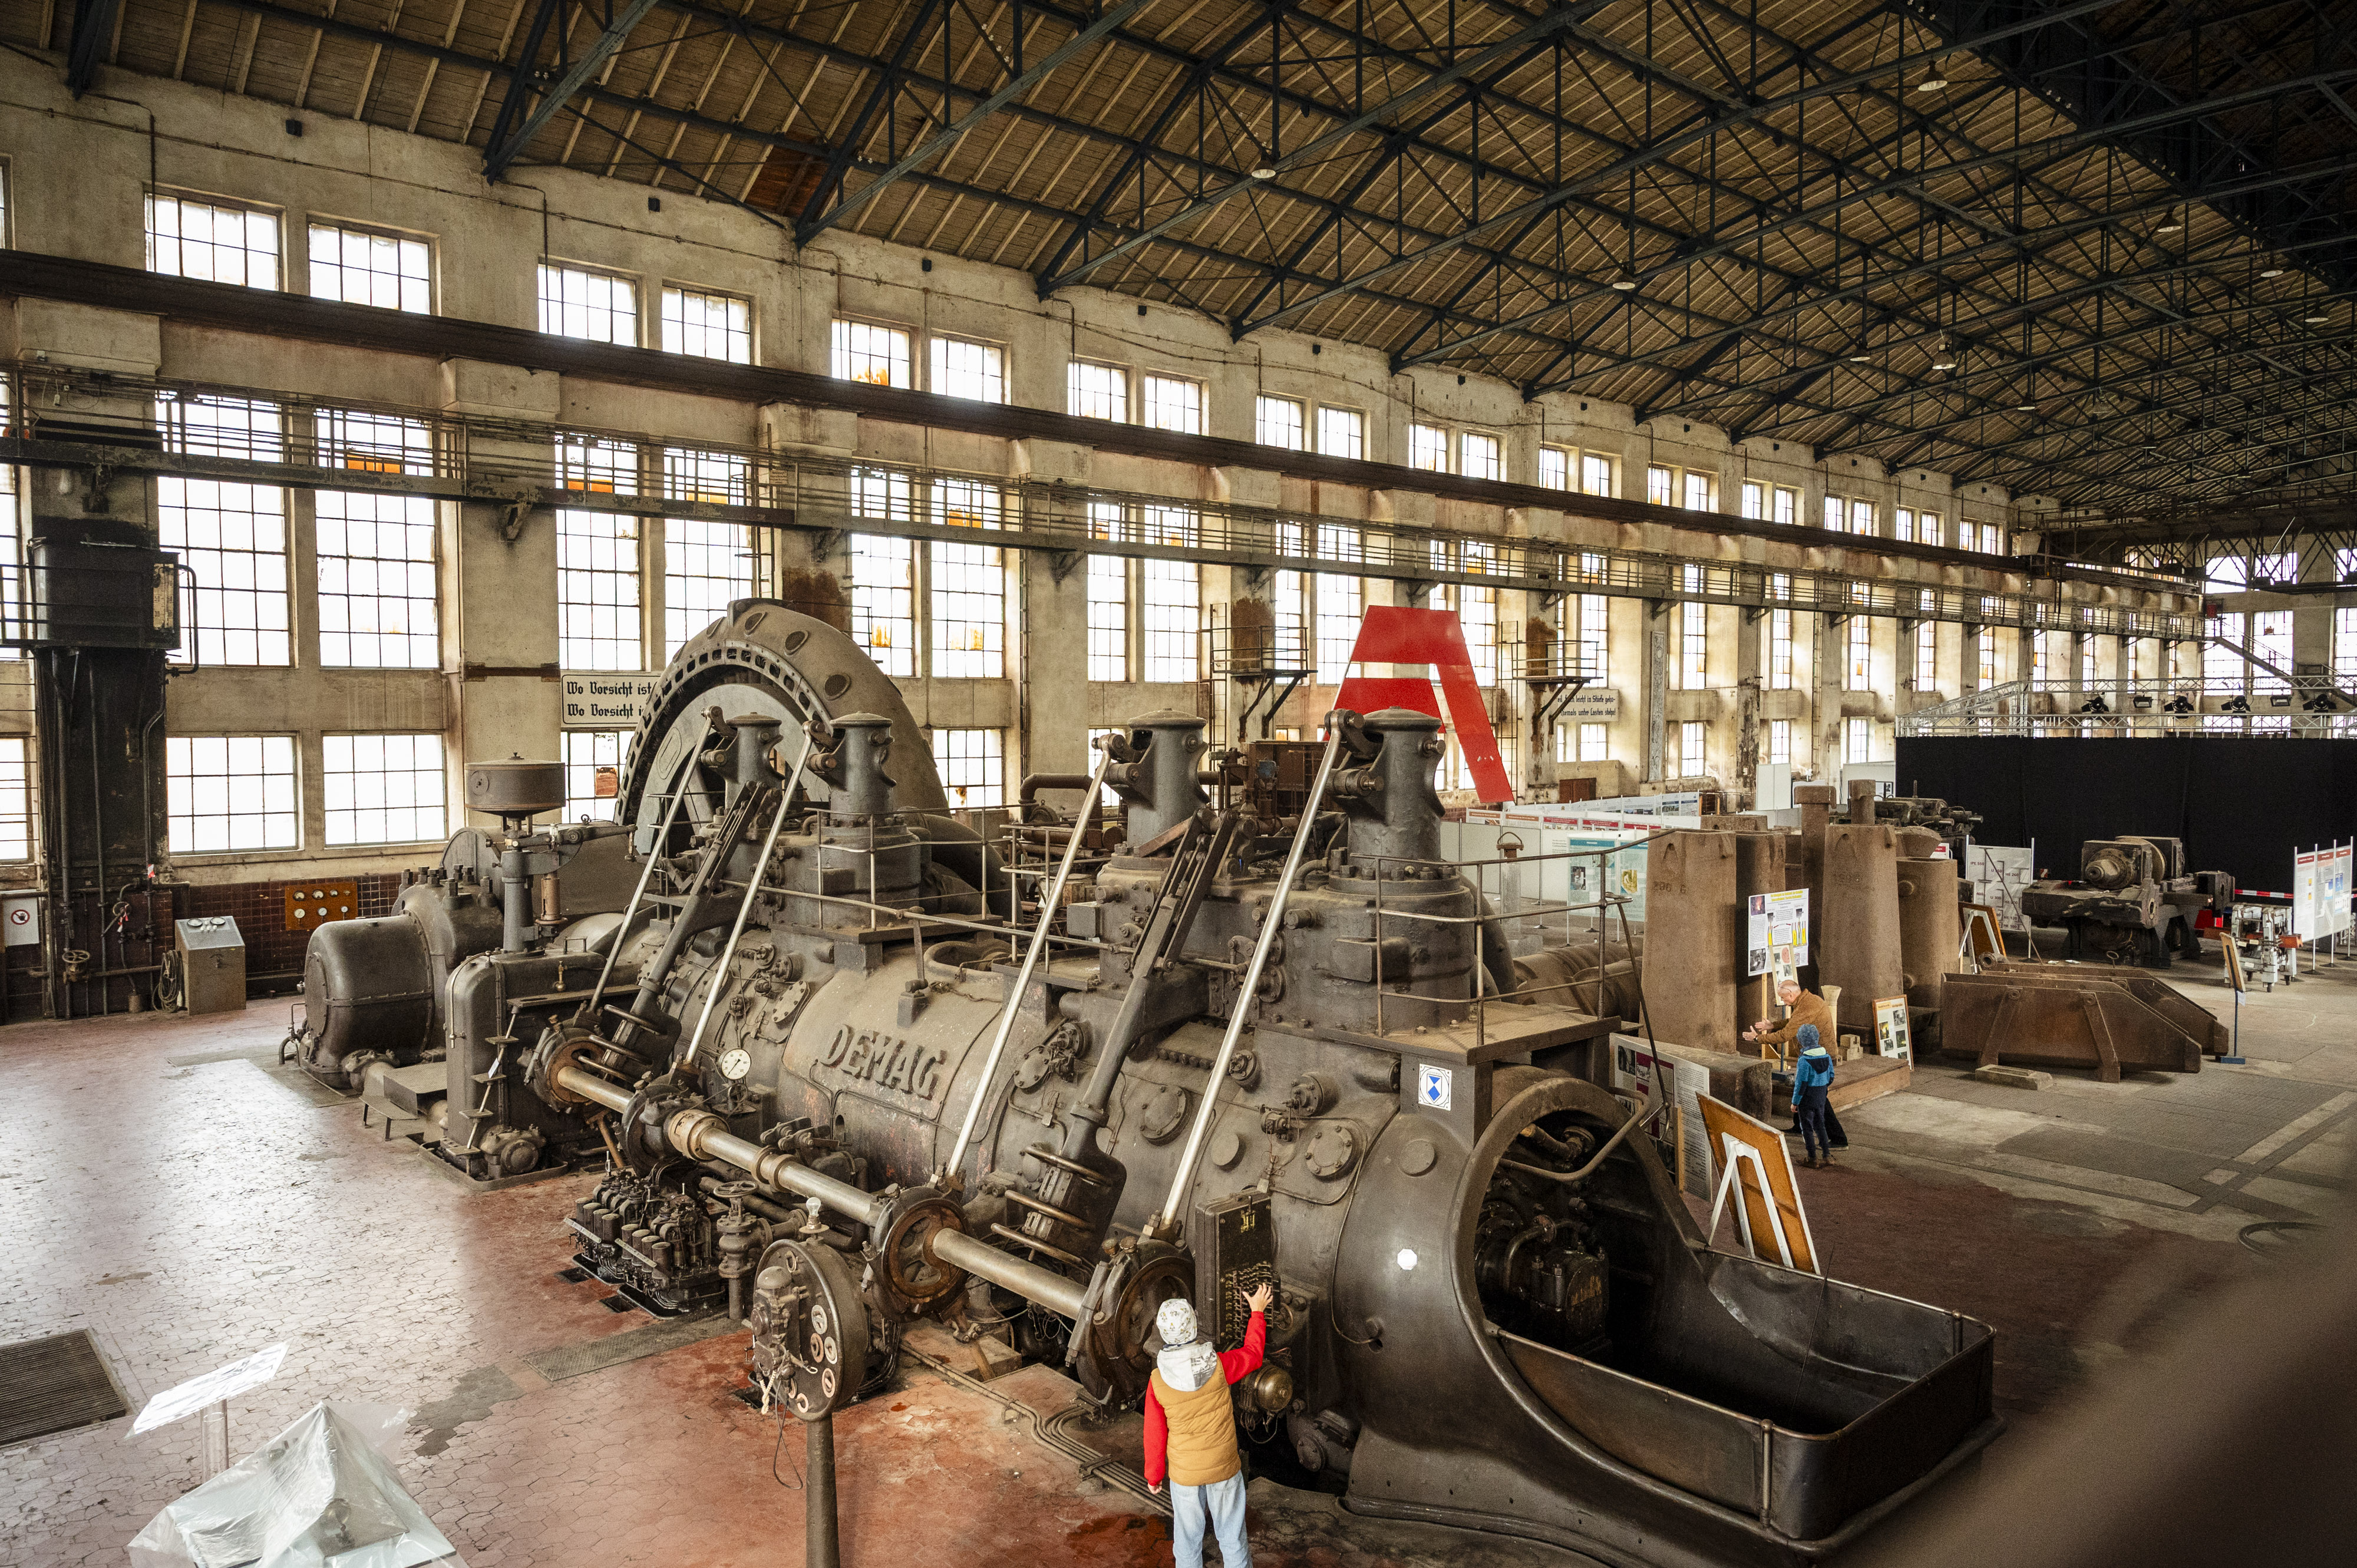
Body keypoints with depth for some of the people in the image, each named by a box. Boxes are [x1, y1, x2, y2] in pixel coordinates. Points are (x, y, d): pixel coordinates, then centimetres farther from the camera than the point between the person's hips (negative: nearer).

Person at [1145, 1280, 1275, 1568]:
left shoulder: (1157, 1382, -22)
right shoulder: (1219, 1365, -23)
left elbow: (1155, 1437, -10)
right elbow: (1252, 1356, -1)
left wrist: (1153, 1476, 7)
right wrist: (1257, 1312, 11)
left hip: (1184, 1473, 0)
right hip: (1225, 1468, 0)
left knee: (1188, 1537, 20)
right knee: (1232, 1535, 19)